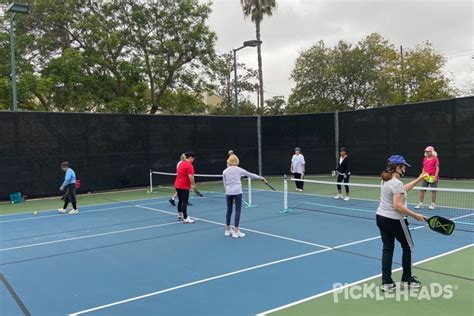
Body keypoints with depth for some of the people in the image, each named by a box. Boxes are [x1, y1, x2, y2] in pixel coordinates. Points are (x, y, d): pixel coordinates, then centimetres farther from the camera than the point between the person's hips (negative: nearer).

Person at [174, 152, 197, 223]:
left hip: (177, 185, 9)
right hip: (184, 186, -9)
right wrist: (193, 185, -12)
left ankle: (180, 216, 31)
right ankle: (185, 219, -2)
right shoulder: (189, 165, -14)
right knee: (185, 202, -5)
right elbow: (190, 176, -24)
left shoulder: (181, 163, 13)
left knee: (180, 201, 19)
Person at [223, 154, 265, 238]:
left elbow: (225, 184, 7)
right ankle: (236, 232, 1)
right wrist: (261, 178, 21)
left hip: (228, 192, 3)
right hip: (237, 192, -3)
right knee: (238, 211, 2)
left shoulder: (225, 171, 5)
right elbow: (250, 175, 9)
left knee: (229, 210, 14)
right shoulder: (239, 169, 0)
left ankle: (227, 230, 22)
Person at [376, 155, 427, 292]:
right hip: (394, 220, -8)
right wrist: (415, 215, -21)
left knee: (387, 249, 9)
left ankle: (386, 282, 9)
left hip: (381, 218, 8)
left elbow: (402, 189, 22)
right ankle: (407, 279, 25)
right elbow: (397, 206, -26)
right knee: (408, 247, 13)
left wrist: (418, 179, 23)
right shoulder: (396, 183, -21)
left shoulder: (386, 180, 7)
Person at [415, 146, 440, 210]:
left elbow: (437, 168, -10)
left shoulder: (435, 159, -6)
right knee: (422, 190, 2)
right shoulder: (425, 159, 11)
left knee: (433, 191, 4)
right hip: (425, 177, 5)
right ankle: (420, 203, 8)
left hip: (433, 177, -5)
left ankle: (433, 204, 13)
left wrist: (435, 176, -17)